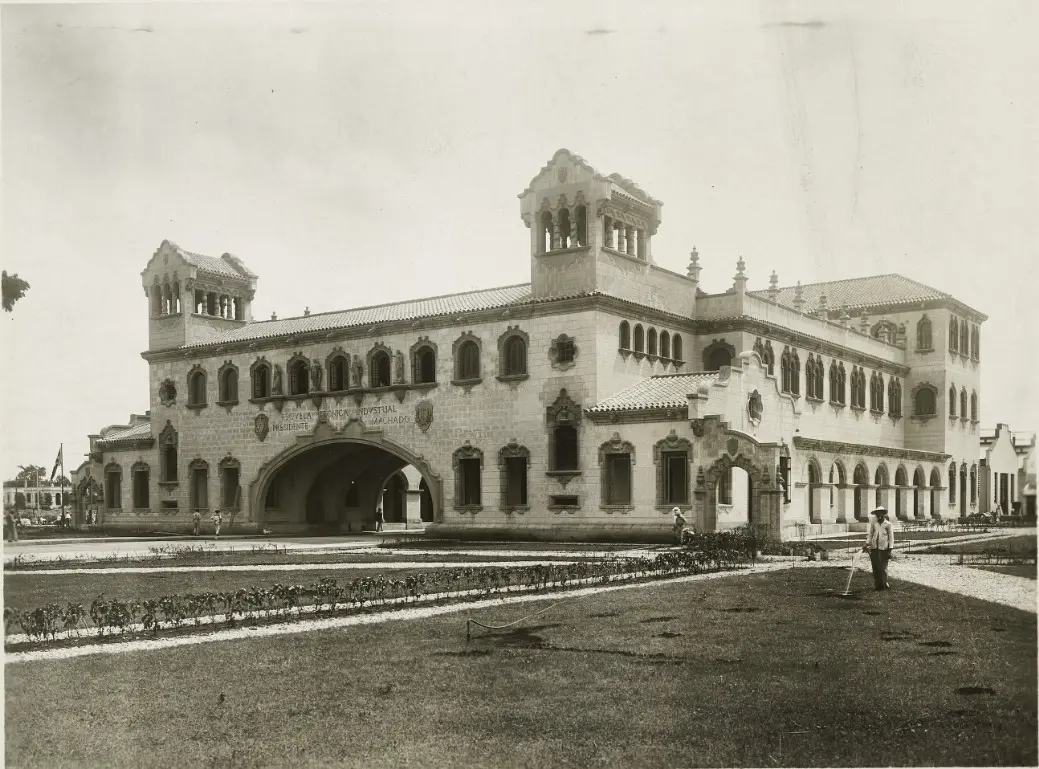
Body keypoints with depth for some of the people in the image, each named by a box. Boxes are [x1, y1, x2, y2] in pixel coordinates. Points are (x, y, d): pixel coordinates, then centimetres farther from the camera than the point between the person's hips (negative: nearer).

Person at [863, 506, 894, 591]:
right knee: (875, 568, 3)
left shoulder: (888, 524, 2)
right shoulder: (873, 523, 10)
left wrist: (890, 550, -3)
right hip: (874, 548, 3)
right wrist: (867, 544, 7)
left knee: (883, 568, -4)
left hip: (883, 548, -3)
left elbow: (891, 537, 2)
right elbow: (870, 534, 18)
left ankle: (884, 586, 8)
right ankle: (877, 586, 10)